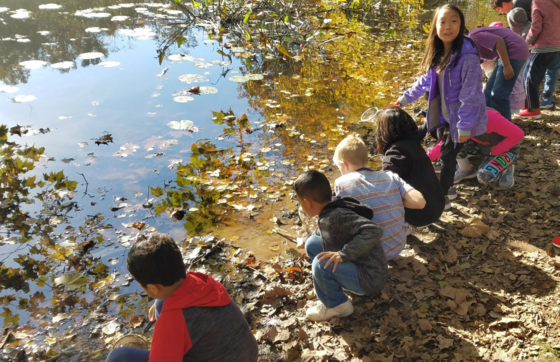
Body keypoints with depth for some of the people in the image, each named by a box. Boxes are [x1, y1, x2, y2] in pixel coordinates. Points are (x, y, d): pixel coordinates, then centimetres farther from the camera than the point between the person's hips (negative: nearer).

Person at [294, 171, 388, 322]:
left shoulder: (338, 215, -27)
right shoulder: (327, 215, 1)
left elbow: (374, 230, -37)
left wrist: (344, 254, -37)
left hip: (369, 279, -9)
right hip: (356, 266, 9)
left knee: (321, 263, -29)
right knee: (312, 244, 10)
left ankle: (337, 305, -3)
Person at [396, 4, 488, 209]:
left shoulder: (467, 55, -25)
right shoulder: (438, 53, 1)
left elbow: (469, 94, -24)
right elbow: (426, 80, 15)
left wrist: (465, 125, -23)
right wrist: (405, 98, 18)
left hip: (459, 117, -7)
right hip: (443, 114, 7)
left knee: (448, 155, 3)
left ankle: (442, 198, 20)